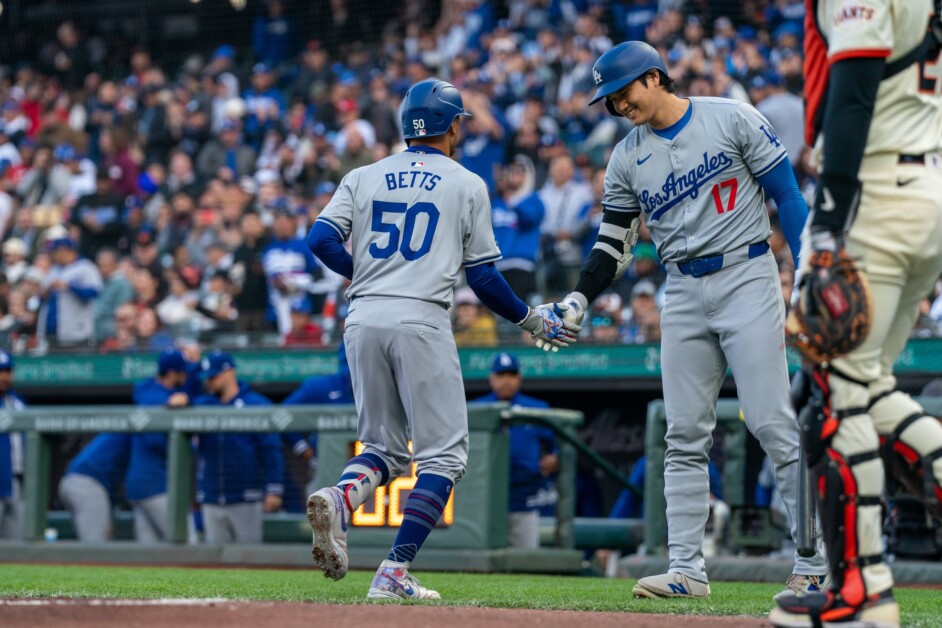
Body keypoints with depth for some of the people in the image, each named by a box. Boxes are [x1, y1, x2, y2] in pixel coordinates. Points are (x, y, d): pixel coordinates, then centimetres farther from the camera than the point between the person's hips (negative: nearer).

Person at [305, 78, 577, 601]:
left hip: (362, 320, 4)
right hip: (420, 322, -4)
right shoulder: (467, 185, 7)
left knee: (384, 447, 16)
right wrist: (534, 321, 17)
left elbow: (321, 240, 2)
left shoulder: (363, 177, 15)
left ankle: (339, 499, -17)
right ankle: (395, 572, -10)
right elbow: (484, 278, 4)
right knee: (443, 453, 2)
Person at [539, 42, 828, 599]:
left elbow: (790, 198, -3)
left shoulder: (732, 119, -3)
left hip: (747, 279, -5)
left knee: (775, 424, -10)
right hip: (684, 295, 5)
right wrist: (578, 302, -4)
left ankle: (817, 564, -6)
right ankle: (687, 569, 5)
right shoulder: (627, 158, 10)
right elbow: (614, 244, 12)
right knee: (685, 437, 2)